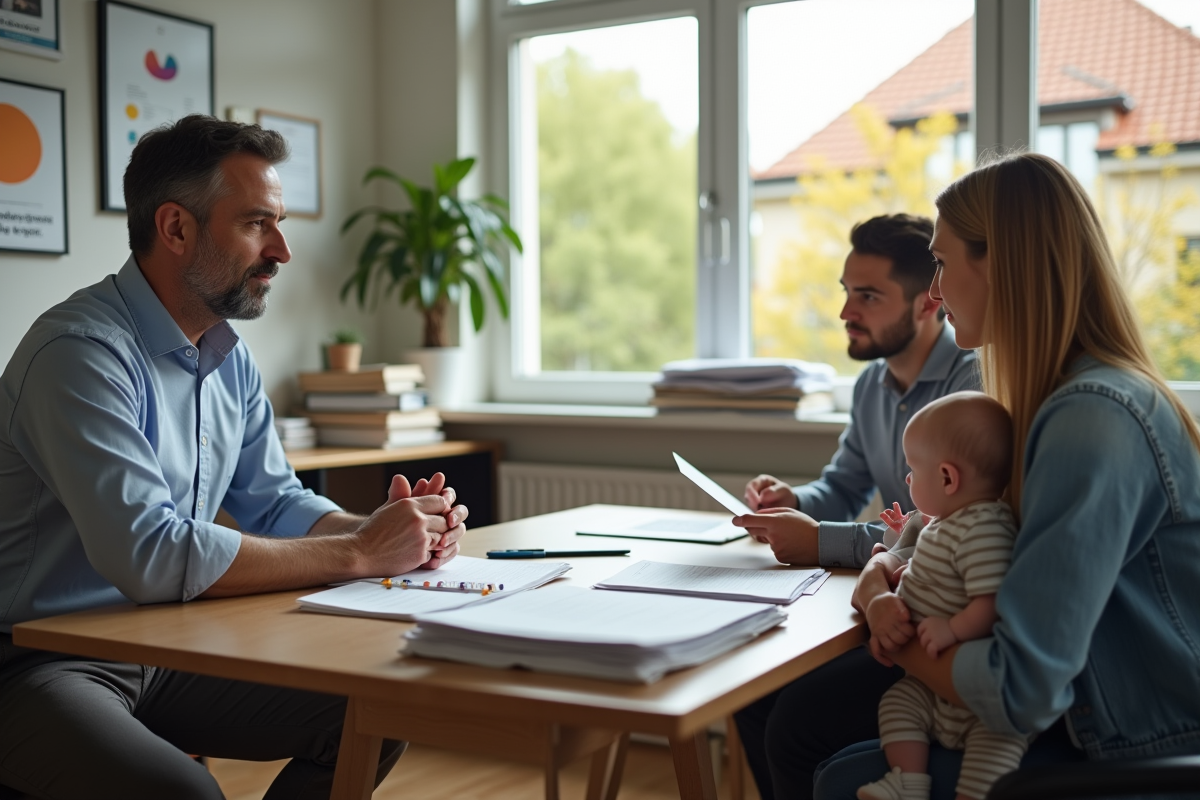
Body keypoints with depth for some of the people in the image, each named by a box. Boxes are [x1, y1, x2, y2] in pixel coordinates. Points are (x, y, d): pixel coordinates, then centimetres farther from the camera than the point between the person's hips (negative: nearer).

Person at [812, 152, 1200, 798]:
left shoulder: (1092, 421, -25)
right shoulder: (1069, 399, 7)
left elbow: (1019, 690, -29)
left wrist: (891, 626, -10)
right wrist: (888, 568, -6)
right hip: (1108, 730, 8)